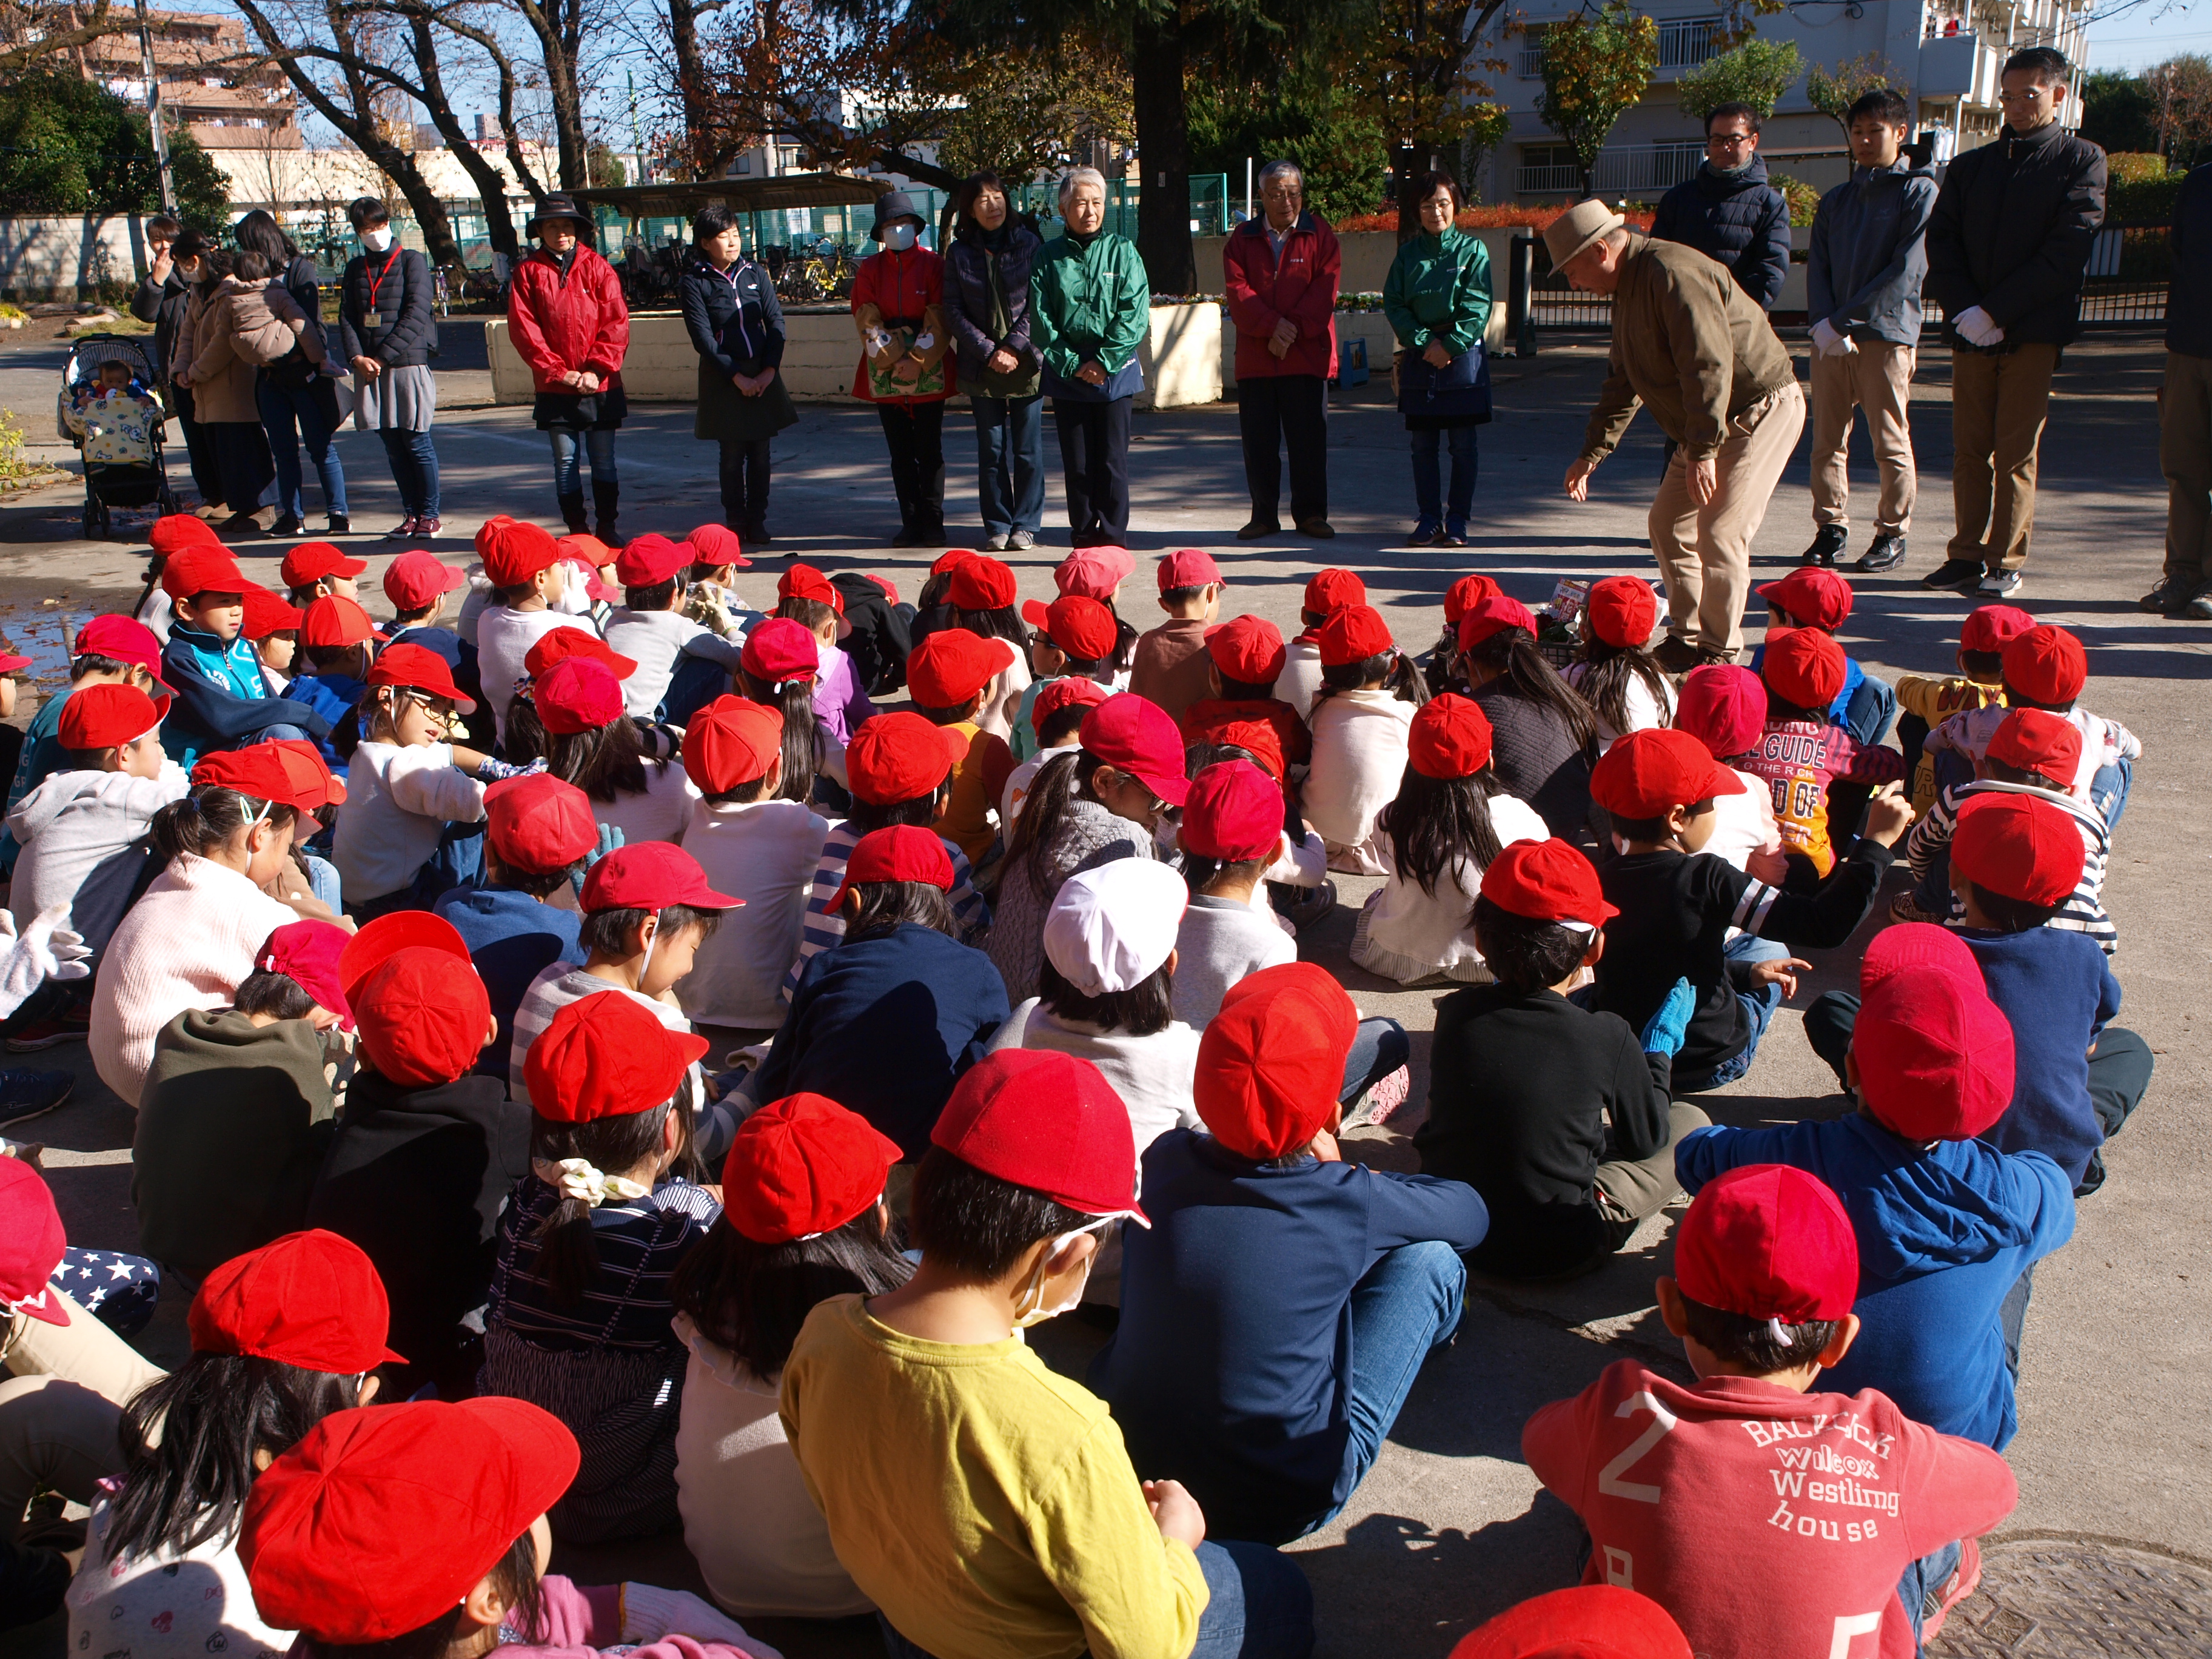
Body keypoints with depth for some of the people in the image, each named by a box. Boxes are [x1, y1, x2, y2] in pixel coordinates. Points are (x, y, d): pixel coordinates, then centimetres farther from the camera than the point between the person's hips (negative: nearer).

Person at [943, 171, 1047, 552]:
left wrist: (1014, 349, -11)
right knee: (991, 449, 4)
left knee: (1027, 449, 2)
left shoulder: (1028, 243, 2)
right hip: (981, 367, 1)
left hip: (1027, 362, -1)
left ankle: (1026, 525, 11)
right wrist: (989, 352, -9)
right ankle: (997, 526, 13)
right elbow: (954, 311, 1)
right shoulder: (959, 253, 5)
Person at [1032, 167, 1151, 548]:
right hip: (1066, 374, 1)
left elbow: (1135, 314, -5)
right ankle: (1083, 541, 13)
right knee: (1076, 463, 5)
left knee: (1112, 462, 0)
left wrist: (1104, 360, -11)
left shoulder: (1122, 251, 2)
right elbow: (1040, 320, 0)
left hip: (1116, 372, -1)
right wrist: (1071, 364, -9)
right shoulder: (1050, 257, 4)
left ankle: (1114, 541, 7)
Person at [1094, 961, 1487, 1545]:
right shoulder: (1348, 1203, -20)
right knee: (1432, 1259, 4)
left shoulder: (1164, 1160, -10)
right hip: (1280, 1505, -4)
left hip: (1131, 1460, 4)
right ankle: (1434, 1331, 39)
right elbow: (1473, 1213, 2)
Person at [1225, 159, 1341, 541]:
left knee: (1309, 437, 1)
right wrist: (1272, 325, -16)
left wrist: (1293, 330, -14)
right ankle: (1263, 514, 14)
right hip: (1255, 356, 2)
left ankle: (1310, 513, 11)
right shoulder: (1242, 239, 10)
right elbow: (1237, 290, -2)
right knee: (1259, 439, 4)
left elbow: (1325, 289, -4)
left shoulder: (1320, 235, 6)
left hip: (1308, 355, -1)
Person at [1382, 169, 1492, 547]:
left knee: (1462, 444, -1)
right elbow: (1393, 303, 2)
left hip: (1463, 356, -2)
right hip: (1418, 356, 2)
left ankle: (1457, 522, 5)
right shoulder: (1408, 254, 9)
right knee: (1422, 445, 3)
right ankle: (1429, 520, 10)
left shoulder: (1472, 250, 2)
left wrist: (1450, 346, -14)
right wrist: (1424, 341, -11)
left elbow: (1477, 307, -5)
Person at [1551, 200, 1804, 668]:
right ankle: (1686, 636, 19)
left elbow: (1710, 366, -28)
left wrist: (1702, 452, -30)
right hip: (1712, 424, 11)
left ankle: (1718, 651, -3)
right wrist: (1591, 454, 16)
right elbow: (1623, 384, 20)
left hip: (1761, 409, -11)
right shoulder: (1629, 287, 12)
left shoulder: (1673, 274, -22)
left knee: (1719, 532, -14)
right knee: (1668, 523, 11)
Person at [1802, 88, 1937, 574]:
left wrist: (1845, 319, -13)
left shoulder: (1919, 191, 1)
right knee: (1827, 440, 4)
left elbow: (1907, 270, -8)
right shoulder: (1836, 200, 19)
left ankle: (1892, 534, 6)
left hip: (1888, 335, -5)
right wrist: (1823, 322, -9)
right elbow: (1817, 266, 10)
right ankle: (1831, 529, 12)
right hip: (1831, 337, 5)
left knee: (1890, 443, -2)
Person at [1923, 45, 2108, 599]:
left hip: (2034, 331, -4)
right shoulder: (1969, 166, 16)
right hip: (1971, 328, 4)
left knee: (2015, 452, -4)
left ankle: (2007, 561, 2)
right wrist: (1964, 308, -10)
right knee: (1969, 449, 5)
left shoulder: (2080, 160, 3)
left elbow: (2068, 249, -7)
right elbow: (1940, 243, 7)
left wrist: (1996, 310, -14)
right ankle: (1967, 555, 12)